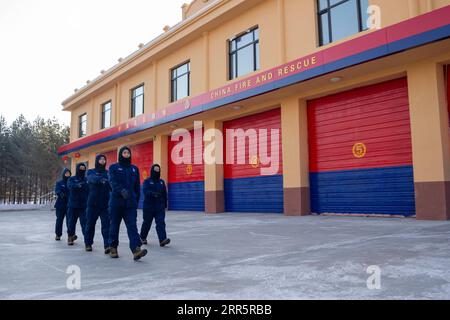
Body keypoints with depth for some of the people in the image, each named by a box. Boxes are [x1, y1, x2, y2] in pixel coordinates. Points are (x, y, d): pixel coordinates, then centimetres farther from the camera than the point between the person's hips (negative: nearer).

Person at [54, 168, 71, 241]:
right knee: (59, 219, 7)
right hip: (61, 204, 1)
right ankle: (58, 234, 19)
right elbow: (57, 190, -9)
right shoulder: (59, 183, 7)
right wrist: (60, 194, -31)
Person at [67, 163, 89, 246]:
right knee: (72, 221, 9)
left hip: (84, 205, 0)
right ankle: (70, 237, 27)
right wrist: (77, 185, -35)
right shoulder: (72, 179, 6)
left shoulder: (87, 180, 8)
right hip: (73, 205, 1)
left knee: (85, 222, -7)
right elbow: (70, 185, -17)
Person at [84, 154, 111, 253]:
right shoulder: (91, 172, 6)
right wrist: (100, 179, -40)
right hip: (93, 203, -1)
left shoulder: (108, 173, 13)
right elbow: (92, 178, -19)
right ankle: (88, 243, 25)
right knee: (90, 224, 8)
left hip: (105, 204, 1)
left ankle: (107, 245, -13)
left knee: (106, 224, -8)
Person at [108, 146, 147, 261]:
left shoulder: (134, 169, 13)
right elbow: (113, 182, -13)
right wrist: (122, 191, -30)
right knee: (114, 225, 8)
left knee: (132, 226, -9)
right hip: (116, 201, -1)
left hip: (130, 203, 2)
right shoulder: (113, 167, 4)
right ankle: (113, 248, 24)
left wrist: (137, 200, 12)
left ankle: (136, 249, -19)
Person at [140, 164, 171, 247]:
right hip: (148, 207, -3)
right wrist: (153, 194, -36)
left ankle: (162, 239, -18)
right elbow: (145, 191, -19)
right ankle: (142, 237, 32)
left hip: (160, 207, 3)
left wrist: (165, 204, 17)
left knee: (161, 223, -10)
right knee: (147, 223, 11)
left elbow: (164, 194, 15)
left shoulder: (161, 182, 11)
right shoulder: (147, 181, -3)